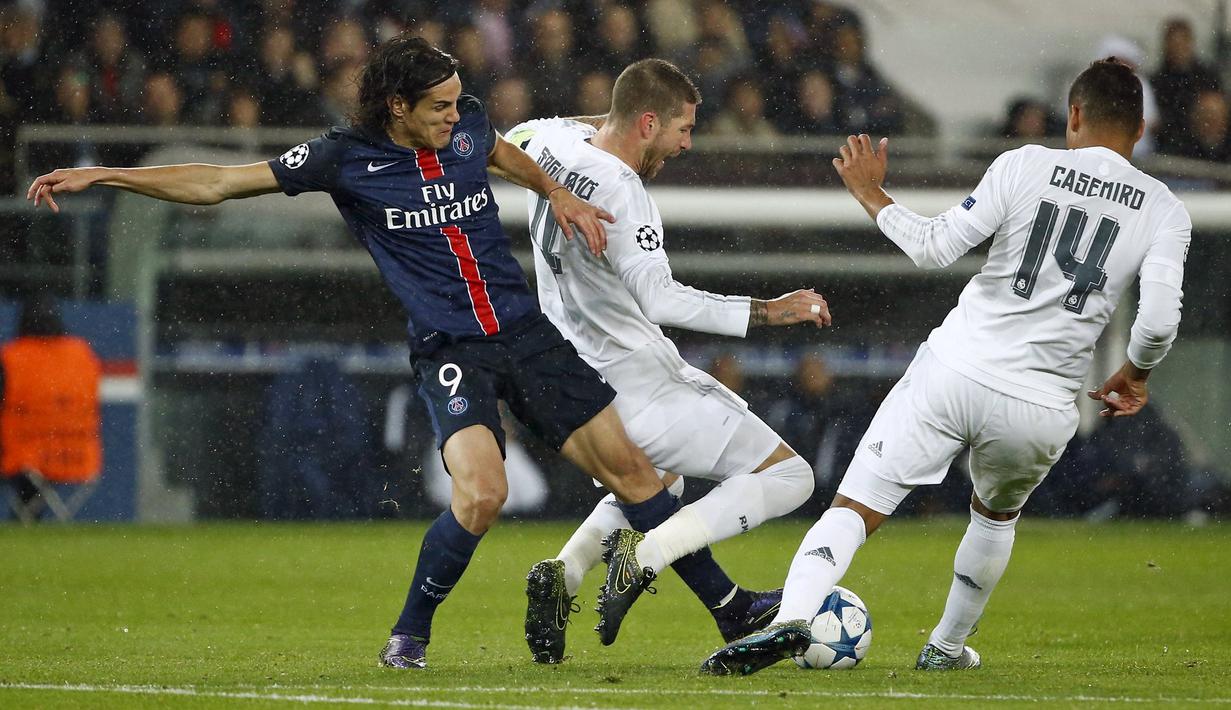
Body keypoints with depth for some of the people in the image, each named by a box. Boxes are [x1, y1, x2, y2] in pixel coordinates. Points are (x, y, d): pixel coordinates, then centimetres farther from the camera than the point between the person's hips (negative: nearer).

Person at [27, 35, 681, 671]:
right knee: (481, 492, -27)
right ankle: (409, 636, -6)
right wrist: (99, 176, -7)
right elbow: (217, 184, -5)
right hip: (450, 351, -5)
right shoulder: (346, 159, -8)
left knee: (628, 468, 3)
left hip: (527, 332, 5)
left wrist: (558, 196, 12)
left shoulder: (467, 123, 3)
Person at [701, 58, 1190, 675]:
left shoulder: (1025, 166, -1)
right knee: (995, 517, 34)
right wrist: (1135, 375, 14)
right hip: (1042, 409, 2)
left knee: (853, 509, -4)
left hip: (955, 369, -2)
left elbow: (934, 248, -3)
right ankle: (947, 646, 38)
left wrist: (871, 194, 13)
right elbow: (1160, 321, -7)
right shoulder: (1164, 211, 3)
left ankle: (792, 618, -28)